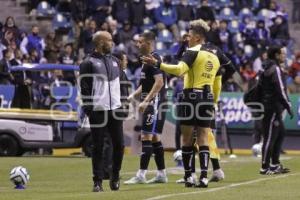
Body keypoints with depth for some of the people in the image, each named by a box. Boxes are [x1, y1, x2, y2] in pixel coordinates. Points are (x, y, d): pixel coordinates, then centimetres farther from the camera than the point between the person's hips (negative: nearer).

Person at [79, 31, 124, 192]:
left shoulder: (115, 61, 16)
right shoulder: (89, 63, -4)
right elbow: (84, 87, -8)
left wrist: (122, 104, 15)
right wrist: (88, 108, -14)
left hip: (115, 109, 5)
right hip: (98, 111, -5)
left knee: (119, 145, 4)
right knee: (98, 147, -1)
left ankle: (115, 177, 20)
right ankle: (98, 182, 3)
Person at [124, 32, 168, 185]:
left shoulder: (154, 59, -13)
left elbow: (159, 82, -23)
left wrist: (146, 101, -25)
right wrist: (133, 95, 16)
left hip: (155, 102, -10)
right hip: (150, 104, 10)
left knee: (146, 137, -12)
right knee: (155, 138, 11)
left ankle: (141, 175, -14)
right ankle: (162, 174, 15)